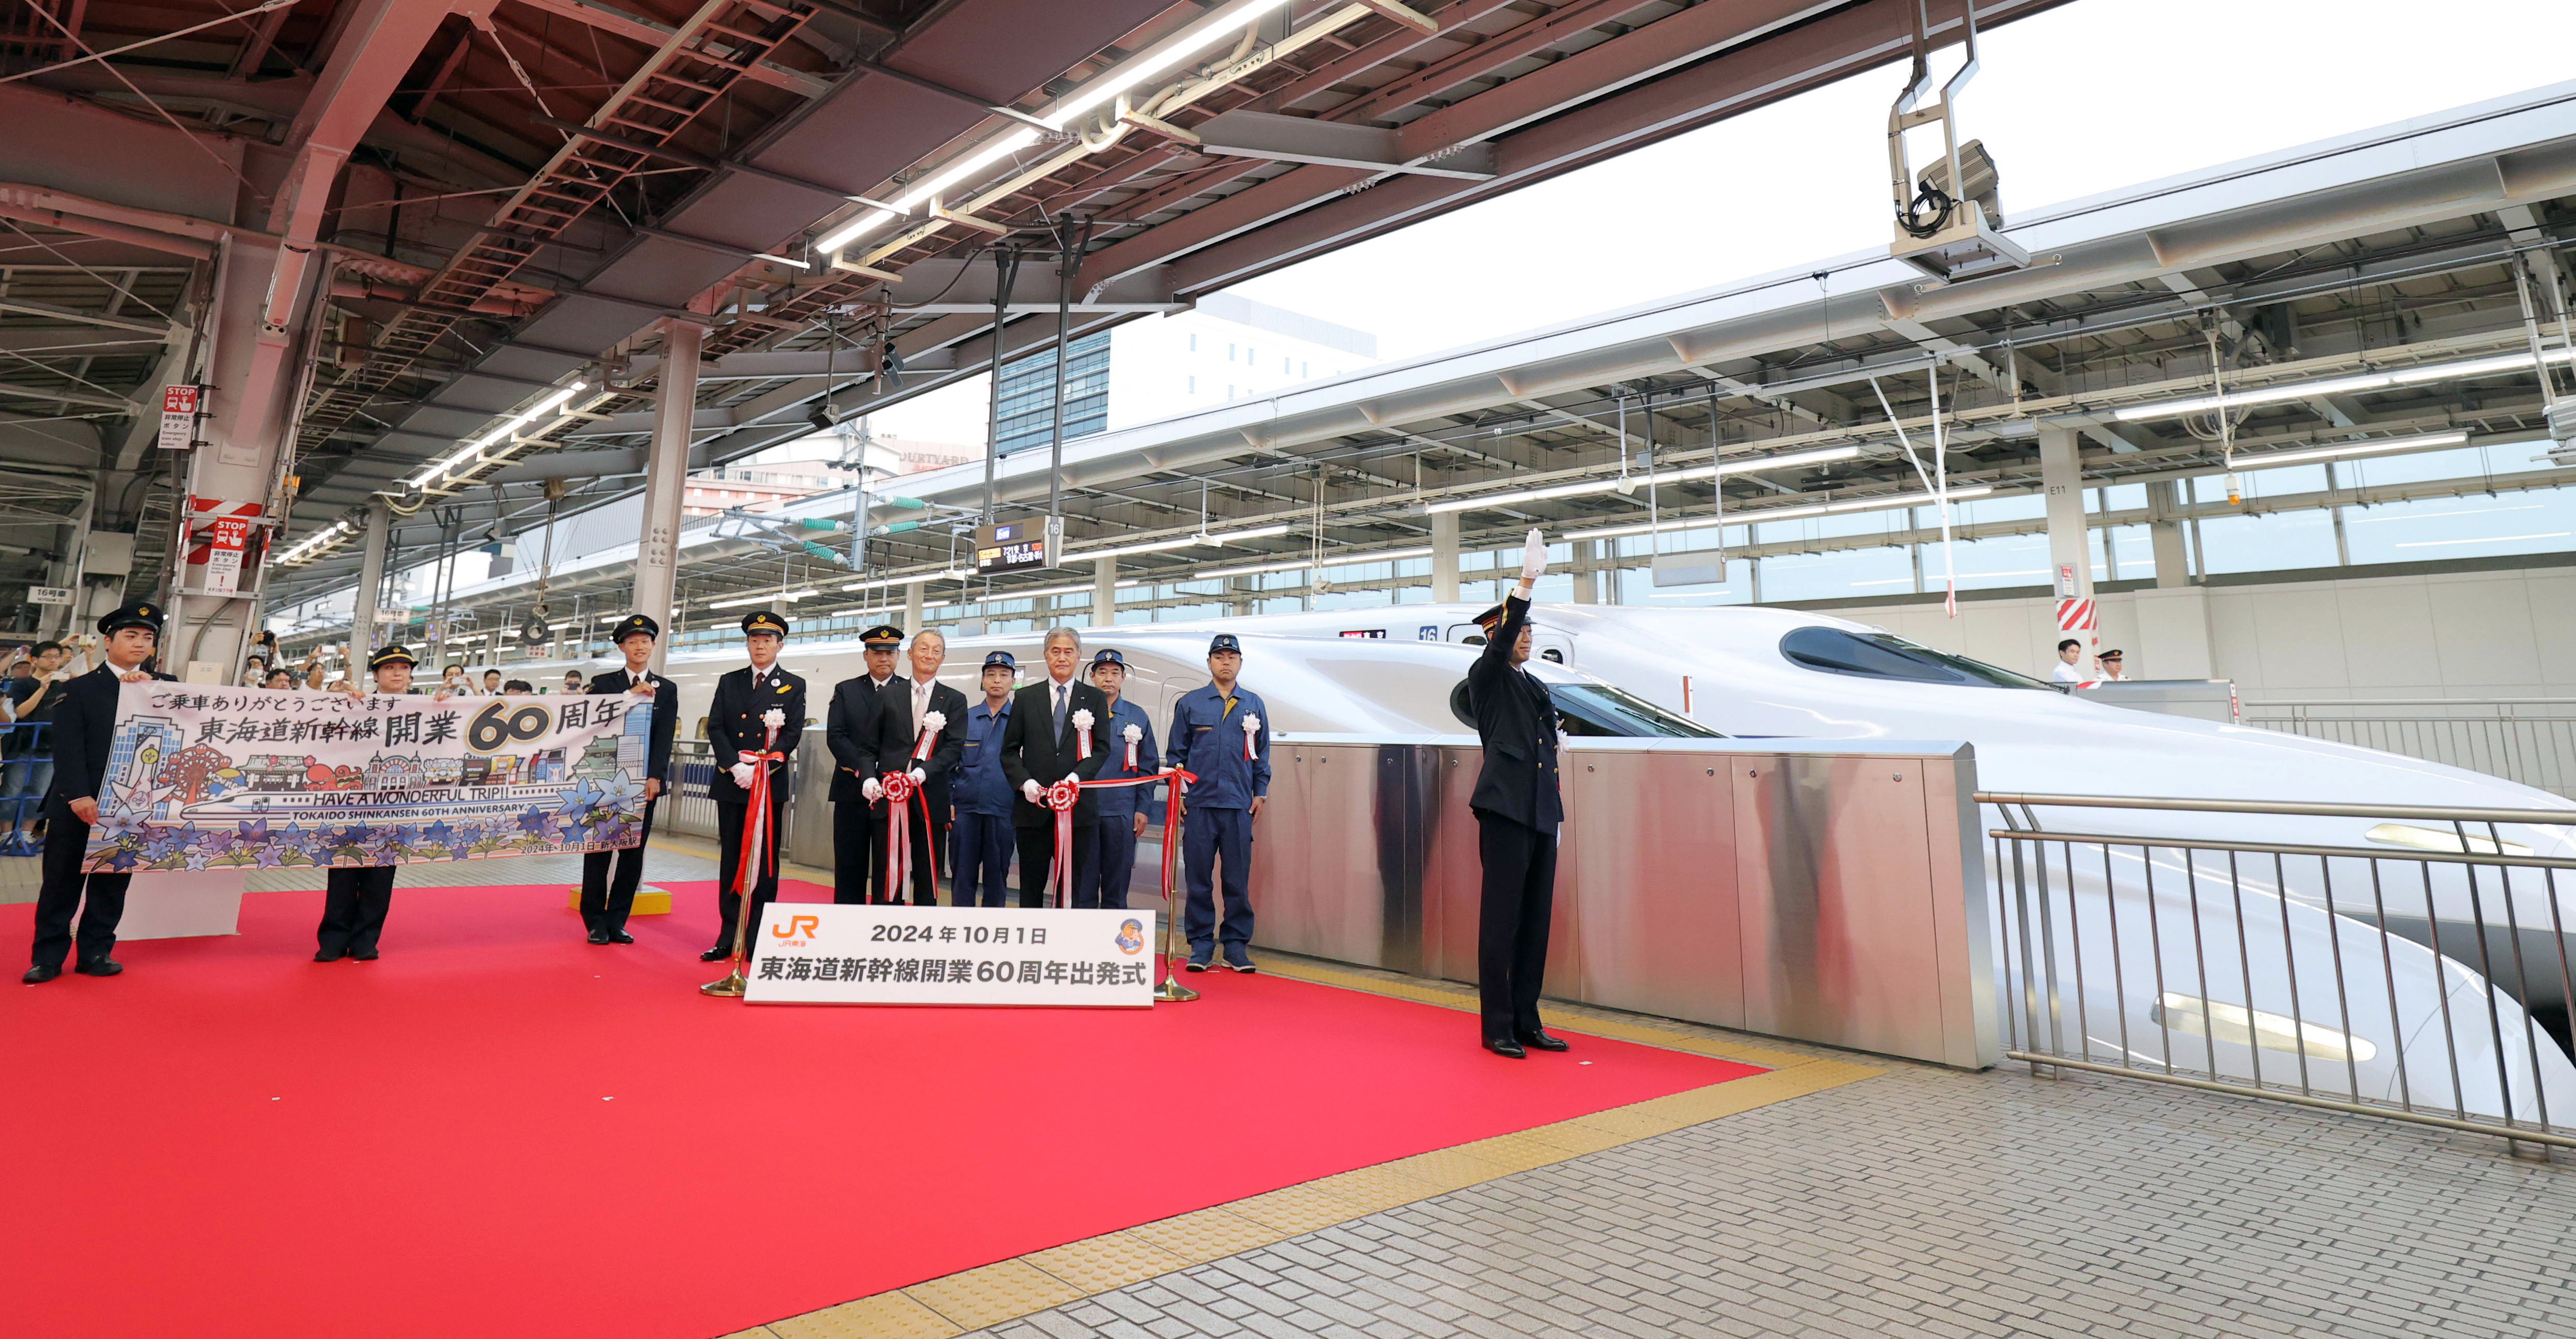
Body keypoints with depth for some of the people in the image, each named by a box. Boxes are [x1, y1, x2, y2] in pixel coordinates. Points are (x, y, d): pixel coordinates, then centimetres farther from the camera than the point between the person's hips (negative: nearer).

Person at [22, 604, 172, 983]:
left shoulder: (163, 687, 10)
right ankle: (48, 956, 15)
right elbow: (68, 748, -7)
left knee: (113, 881, 8)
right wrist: (78, 796, -17)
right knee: (63, 880, 6)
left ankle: (96, 952, 17)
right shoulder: (79, 689, 2)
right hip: (78, 804, -2)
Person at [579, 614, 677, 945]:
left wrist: (655, 777, -10)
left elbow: (665, 737, 0)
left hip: (644, 782, 1)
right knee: (598, 850, 3)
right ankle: (596, 922, 12)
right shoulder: (603, 683, 7)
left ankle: (617, 921, 12)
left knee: (633, 853, 4)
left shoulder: (666, 690, 9)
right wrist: (631, 695, -14)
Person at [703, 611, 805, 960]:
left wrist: (760, 768, -16)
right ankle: (728, 937, 14)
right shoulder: (729, 683, 12)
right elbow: (715, 728, 3)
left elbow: (792, 735, -4)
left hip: (771, 786, -3)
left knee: (765, 863, 1)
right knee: (730, 861, 8)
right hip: (730, 784, 3)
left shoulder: (793, 687, 4)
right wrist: (736, 767, -12)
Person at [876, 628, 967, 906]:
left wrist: (923, 772, -18)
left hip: (931, 798, -1)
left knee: (927, 880, 5)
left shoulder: (954, 700, 7)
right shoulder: (889, 694, 11)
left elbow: (955, 747, -4)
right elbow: (875, 742, 9)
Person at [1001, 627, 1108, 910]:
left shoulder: (1094, 699, 9)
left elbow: (1101, 749, 2)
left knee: (1074, 888, 2)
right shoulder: (1025, 697, 11)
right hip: (1034, 806, 1)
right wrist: (1024, 782, -7)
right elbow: (1009, 750, 10)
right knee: (1031, 886, 6)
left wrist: (1077, 777, -14)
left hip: (1078, 805, -1)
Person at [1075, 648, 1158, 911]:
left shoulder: (1137, 716, 9)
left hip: (1122, 813, 1)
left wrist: (1142, 809, 2)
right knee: (1082, 886, 3)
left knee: (1117, 889, 7)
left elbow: (1148, 766, 9)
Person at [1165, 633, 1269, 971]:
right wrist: (1177, 794, 2)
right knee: (1199, 877, 2)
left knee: (1238, 878, 2)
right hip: (1199, 803, -1)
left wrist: (1259, 794, 7)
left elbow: (1261, 754, 14)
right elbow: (1177, 752, 9)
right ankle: (1201, 943, 12)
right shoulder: (1190, 703, 7)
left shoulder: (1254, 705, 11)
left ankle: (1236, 944, 12)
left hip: (1240, 804, 1)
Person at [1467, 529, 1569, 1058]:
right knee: (1501, 919, -3)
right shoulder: (1486, 678, 0)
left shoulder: (1537, 687, 20)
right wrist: (1525, 583, -30)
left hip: (1541, 814, 7)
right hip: (1505, 808, -7)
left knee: (1536, 920, 10)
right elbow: (1500, 643, -21)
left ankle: (1527, 1022, 19)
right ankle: (1497, 1027, 5)